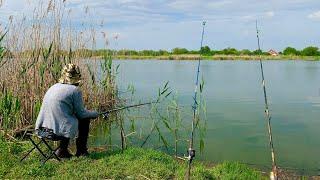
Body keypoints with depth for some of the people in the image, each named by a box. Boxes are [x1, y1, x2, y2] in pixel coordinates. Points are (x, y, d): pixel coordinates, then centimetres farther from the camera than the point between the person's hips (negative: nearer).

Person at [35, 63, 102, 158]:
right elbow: (81, 113, -2)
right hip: (60, 128, -7)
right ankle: (81, 151, 23)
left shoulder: (53, 87, 15)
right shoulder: (75, 90, -8)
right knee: (85, 119, 15)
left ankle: (62, 150, 25)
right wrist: (95, 114, 18)